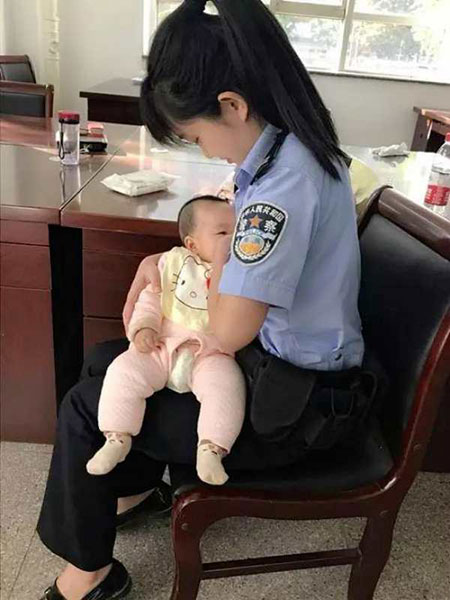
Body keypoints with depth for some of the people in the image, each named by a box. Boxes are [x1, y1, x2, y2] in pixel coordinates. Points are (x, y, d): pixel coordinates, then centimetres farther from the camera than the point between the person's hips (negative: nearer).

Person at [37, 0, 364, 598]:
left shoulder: (285, 179, -31)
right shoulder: (285, 146, 1)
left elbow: (229, 331, -31)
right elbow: (221, 236, 16)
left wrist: (218, 263, -11)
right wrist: (162, 261, 1)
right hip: (282, 356, 9)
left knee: (85, 409, -1)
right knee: (104, 363, 14)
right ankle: (137, 483, 35)